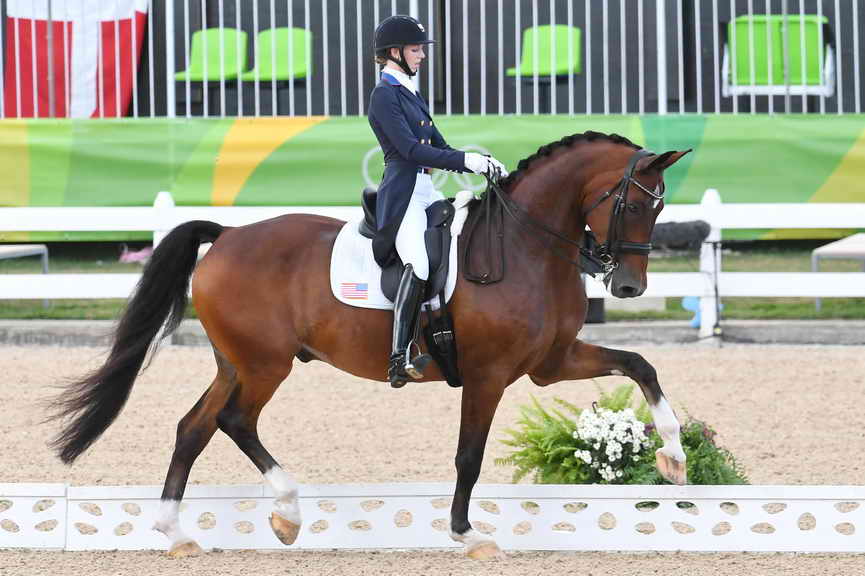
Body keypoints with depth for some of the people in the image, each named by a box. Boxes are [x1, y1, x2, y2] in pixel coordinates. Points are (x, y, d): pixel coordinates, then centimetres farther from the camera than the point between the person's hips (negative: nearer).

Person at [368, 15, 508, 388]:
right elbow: (410, 148, -18)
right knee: (418, 264, -28)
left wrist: (482, 164, 4)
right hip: (403, 193, -10)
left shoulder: (409, 94, 20)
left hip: (427, 190, 10)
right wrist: (465, 160, -21)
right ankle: (400, 358, -32)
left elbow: (438, 146, 20)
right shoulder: (384, 95, -8)